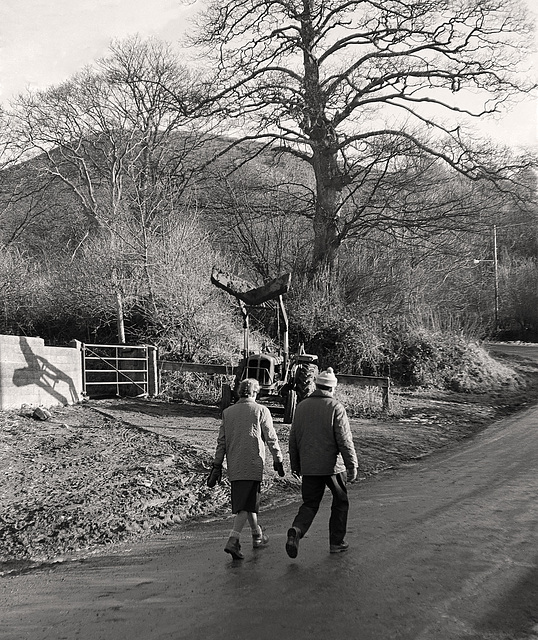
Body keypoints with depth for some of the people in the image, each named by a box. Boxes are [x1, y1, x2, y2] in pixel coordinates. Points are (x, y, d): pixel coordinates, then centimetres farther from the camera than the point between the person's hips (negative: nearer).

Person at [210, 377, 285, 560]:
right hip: (253, 465, -5)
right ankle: (233, 541, -16)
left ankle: (257, 536, 32)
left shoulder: (227, 412, 8)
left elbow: (221, 442, 8)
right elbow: (271, 438, -2)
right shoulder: (261, 410, -4)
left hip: (234, 466, 5)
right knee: (246, 505, -3)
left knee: (247, 501, 19)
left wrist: (217, 466, 11)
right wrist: (278, 460, 9)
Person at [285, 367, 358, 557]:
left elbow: (293, 438, 10)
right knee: (340, 502, 16)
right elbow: (344, 440, -13)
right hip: (333, 465, -4)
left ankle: (296, 530, -15)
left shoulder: (302, 406, 5)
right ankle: (337, 542, 19)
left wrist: (295, 465, 19)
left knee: (310, 504, 11)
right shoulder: (336, 407, -10)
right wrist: (352, 466, -8)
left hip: (308, 467, 4)